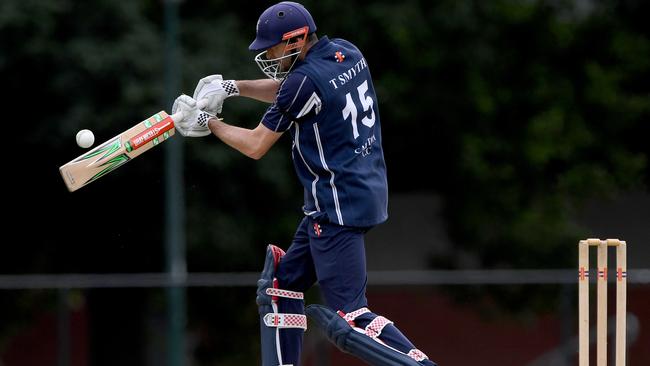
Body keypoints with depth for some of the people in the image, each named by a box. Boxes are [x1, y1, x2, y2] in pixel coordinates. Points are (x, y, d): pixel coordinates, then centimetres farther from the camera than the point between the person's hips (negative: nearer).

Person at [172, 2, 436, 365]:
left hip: (339, 205, -10)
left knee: (348, 318, -12)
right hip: (367, 191, 10)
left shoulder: (306, 80, -18)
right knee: (281, 285, 17)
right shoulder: (346, 52, 7)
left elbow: (256, 145, -9)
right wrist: (233, 87, 12)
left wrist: (208, 122, 6)